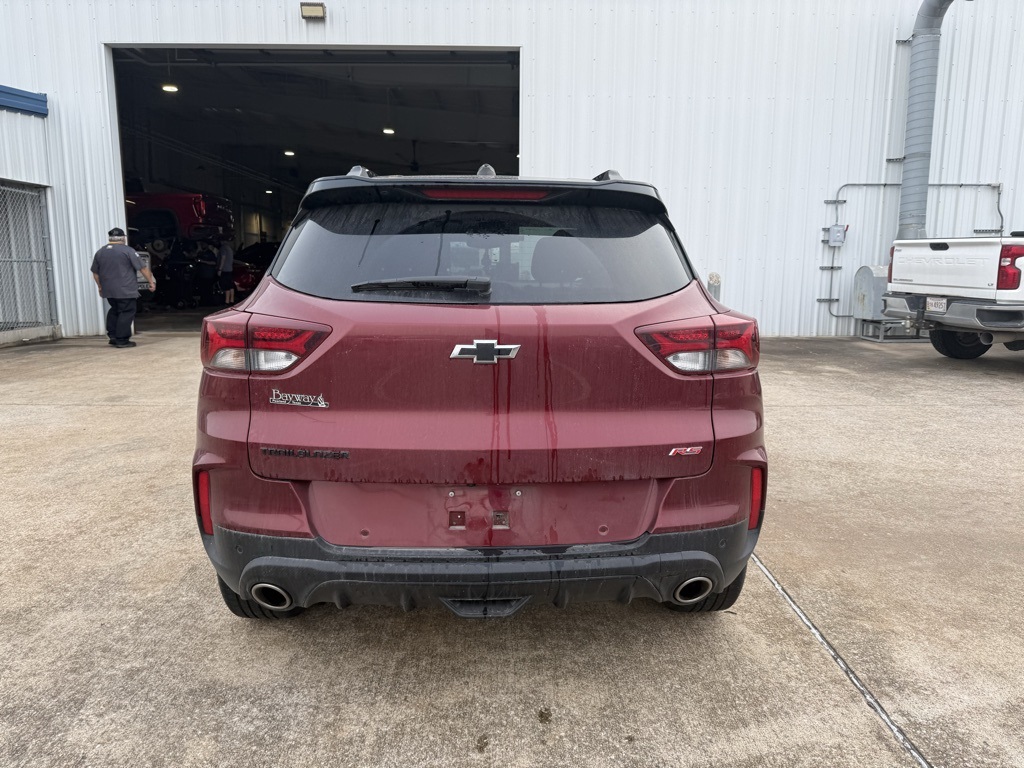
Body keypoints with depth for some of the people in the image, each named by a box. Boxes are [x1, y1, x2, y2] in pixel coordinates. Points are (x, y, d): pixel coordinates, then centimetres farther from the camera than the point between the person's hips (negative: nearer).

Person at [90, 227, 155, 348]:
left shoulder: (100, 252, 11)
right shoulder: (128, 251, -7)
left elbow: (95, 273, 16)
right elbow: (143, 268, -8)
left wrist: (100, 286, 27)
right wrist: (151, 282, 0)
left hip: (109, 290, 6)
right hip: (126, 290, -6)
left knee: (114, 311, 21)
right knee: (126, 313, -1)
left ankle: (113, 336, 16)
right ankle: (122, 340, -3)